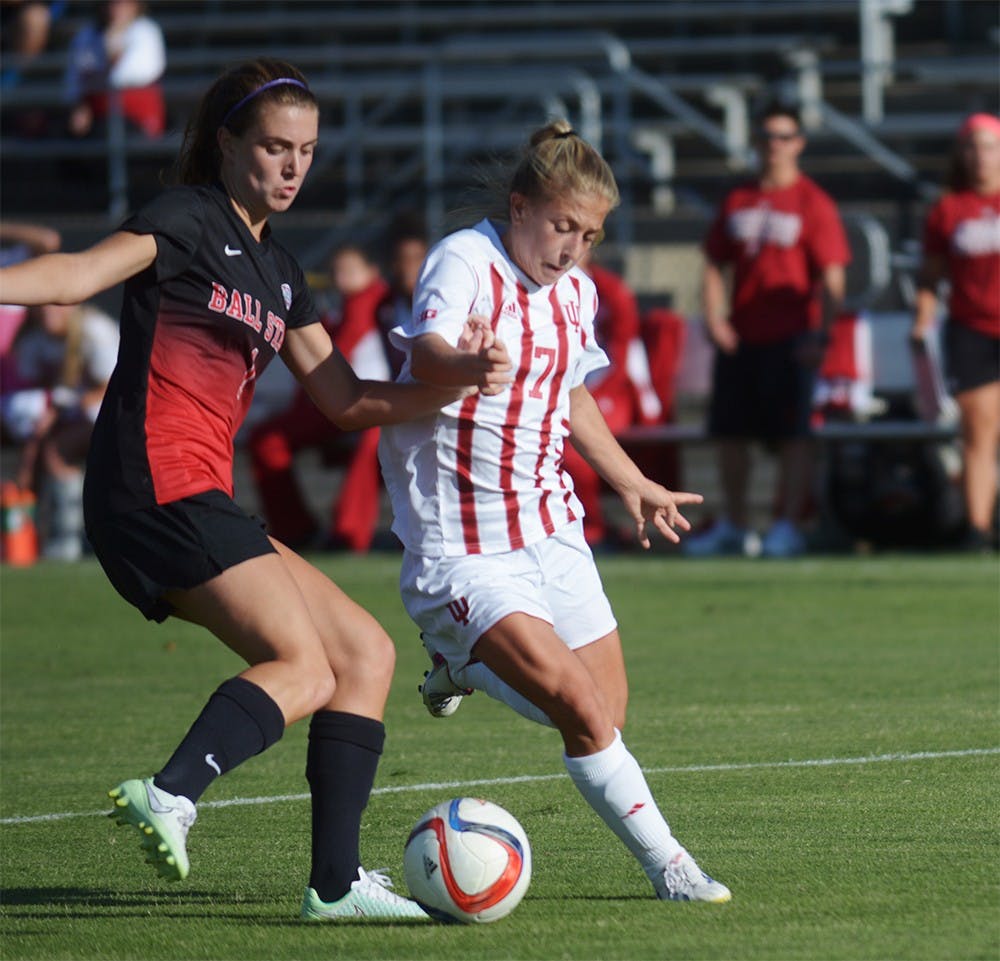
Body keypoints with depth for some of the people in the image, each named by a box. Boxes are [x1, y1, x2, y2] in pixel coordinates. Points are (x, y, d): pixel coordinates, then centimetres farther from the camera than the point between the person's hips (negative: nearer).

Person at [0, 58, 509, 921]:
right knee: (305, 669, -18)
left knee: (365, 651, 7)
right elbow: (83, 273, -22)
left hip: (196, 503, 9)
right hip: (159, 485, -9)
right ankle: (171, 793, -35)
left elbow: (346, 399, 22)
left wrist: (459, 383, 9)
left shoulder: (276, 269, 22)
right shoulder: (188, 219, -4)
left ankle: (337, 882, 2)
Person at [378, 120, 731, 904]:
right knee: (582, 709, -19)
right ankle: (666, 863, -6)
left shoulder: (574, 292, 10)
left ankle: (469, 662, 28)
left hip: (550, 529, 8)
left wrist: (633, 485, 36)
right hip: (461, 551, -7)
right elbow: (427, 351, -34)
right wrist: (466, 363, -57)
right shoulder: (464, 260, -13)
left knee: (607, 715, 4)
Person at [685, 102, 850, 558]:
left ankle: (788, 527, -3)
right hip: (740, 340, 6)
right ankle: (732, 526, 22)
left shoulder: (813, 204, -2)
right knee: (730, 432, 10)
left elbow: (831, 278, -7)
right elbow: (714, 264, 17)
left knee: (792, 435, -7)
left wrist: (820, 334, -17)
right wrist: (713, 316, 1)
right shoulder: (737, 202, 14)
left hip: (790, 341, -6)